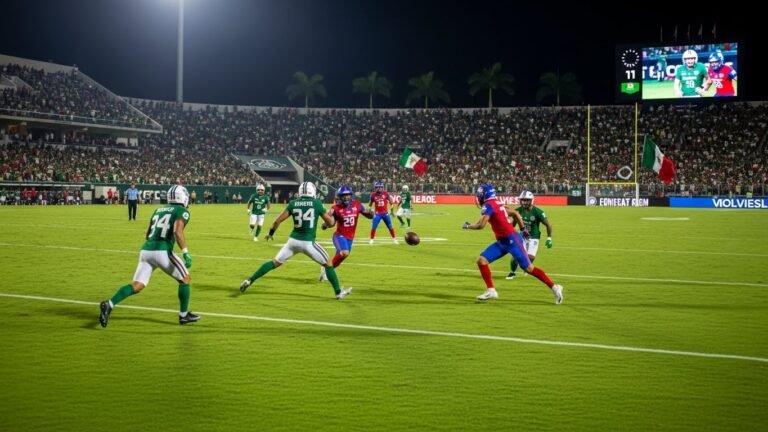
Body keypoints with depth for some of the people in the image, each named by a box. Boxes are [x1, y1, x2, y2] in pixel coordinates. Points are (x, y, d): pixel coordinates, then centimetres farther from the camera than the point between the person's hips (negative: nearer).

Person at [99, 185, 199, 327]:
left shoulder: (159, 210, 24)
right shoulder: (182, 211, 3)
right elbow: (177, 232, -16)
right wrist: (186, 253, -20)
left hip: (146, 250, 6)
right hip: (162, 251, -6)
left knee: (137, 286, 4)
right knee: (185, 278, 14)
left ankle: (109, 304, -17)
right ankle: (184, 315, 19)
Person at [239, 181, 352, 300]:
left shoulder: (293, 203, 4)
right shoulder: (317, 203, -2)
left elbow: (277, 221, 3)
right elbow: (330, 223, 4)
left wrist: (271, 233, 21)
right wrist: (330, 214, 27)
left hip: (293, 240, 3)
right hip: (308, 242, -3)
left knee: (275, 263, 16)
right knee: (328, 263, 13)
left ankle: (249, 281, 12)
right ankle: (338, 292, 12)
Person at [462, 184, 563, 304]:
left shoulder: (488, 205, -15)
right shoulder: (496, 204, 13)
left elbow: (481, 225, -23)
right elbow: (515, 213, 20)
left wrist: (468, 226, -4)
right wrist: (523, 229, 24)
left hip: (511, 239, -10)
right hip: (502, 241, 10)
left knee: (528, 268, -4)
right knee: (481, 260, 1)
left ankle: (554, 287, 5)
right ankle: (491, 290, 3)